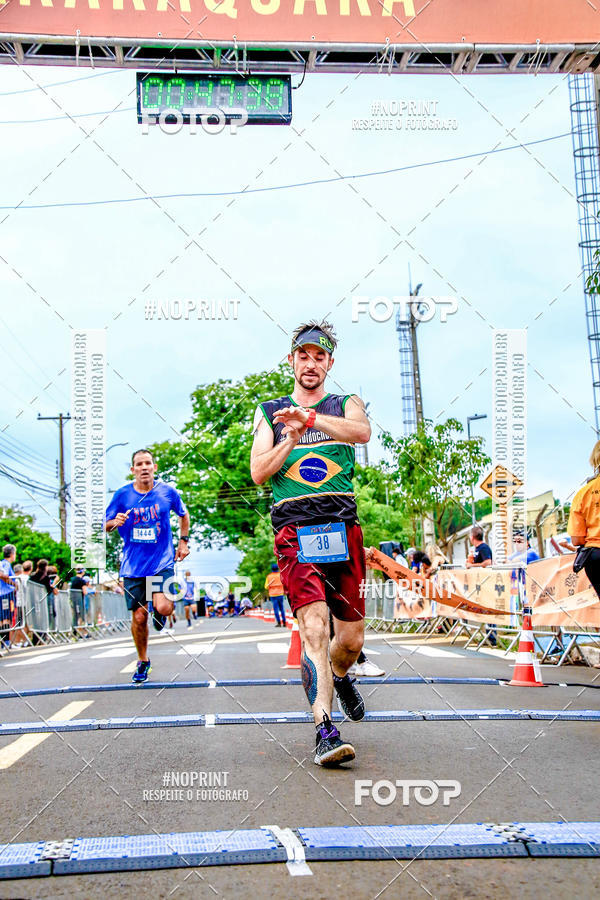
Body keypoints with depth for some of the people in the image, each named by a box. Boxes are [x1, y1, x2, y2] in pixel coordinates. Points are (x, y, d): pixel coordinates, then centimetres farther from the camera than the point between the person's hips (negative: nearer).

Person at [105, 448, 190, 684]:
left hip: (162, 561, -1)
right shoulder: (122, 495, -2)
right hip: (133, 565, 1)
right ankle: (142, 661, 26)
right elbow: (106, 526, 6)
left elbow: (184, 515, 17)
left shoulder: (167, 492, -2)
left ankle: (159, 612, 19)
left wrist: (183, 541, 11)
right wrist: (115, 522, -16)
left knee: (163, 607, -20)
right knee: (138, 616, 3)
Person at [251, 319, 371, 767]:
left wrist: (308, 417, -26)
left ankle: (338, 674, 40)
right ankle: (325, 729, -18)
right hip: (293, 528, -1)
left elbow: (362, 432, -12)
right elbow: (259, 472, 5)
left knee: (351, 638, 6)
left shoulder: (346, 404, 14)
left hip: (343, 527, 2)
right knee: (314, 624, -20)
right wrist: (292, 438, -8)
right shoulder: (270, 412, 16)